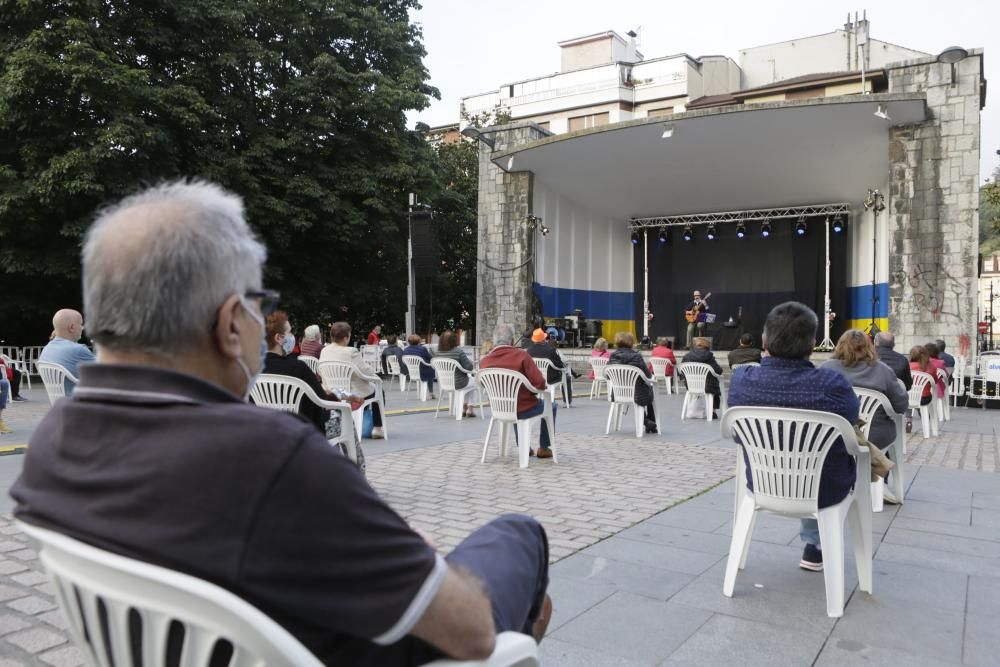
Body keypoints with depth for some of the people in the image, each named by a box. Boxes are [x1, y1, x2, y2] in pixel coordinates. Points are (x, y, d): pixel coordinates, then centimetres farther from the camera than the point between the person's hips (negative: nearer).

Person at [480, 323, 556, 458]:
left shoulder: (484, 361, -11)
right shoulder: (521, 355, -22)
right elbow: (539, 383, -23)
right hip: (523, 410, -4)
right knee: (551, 405, 25)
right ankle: (544, 448, 29)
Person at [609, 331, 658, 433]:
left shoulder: (612, 357, -6)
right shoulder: (636, 356, -18)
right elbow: (648, 375, -12)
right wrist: (651, 373, 12)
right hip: (636, 394, -4)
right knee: (650, 389, 31)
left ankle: (646, 422, 42)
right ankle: (652, 424, 39)